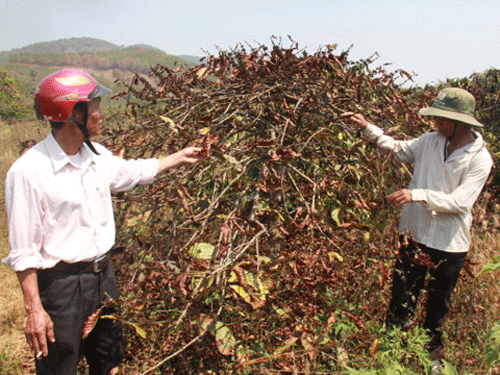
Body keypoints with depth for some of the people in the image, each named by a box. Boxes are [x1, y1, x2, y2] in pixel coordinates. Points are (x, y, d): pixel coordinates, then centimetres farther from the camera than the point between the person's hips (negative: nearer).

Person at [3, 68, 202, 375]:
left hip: (104, 276, 7)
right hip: (61, 284, -7)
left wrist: (179, 158, 31)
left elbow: (131, 172, 24)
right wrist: (34, 309, -17)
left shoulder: (97, 155, 2)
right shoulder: (28, 171, -19)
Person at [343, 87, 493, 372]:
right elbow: (398, 149, 10)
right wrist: (367, 128, 1)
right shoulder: (431, 140, -4)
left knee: (439, 304, 19)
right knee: (402, 298, 10)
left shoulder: (480, 159, -14)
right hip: (416, 233, 2)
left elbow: (460, 202, -22)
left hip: (450, 243, -2)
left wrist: (418, 194, -32)